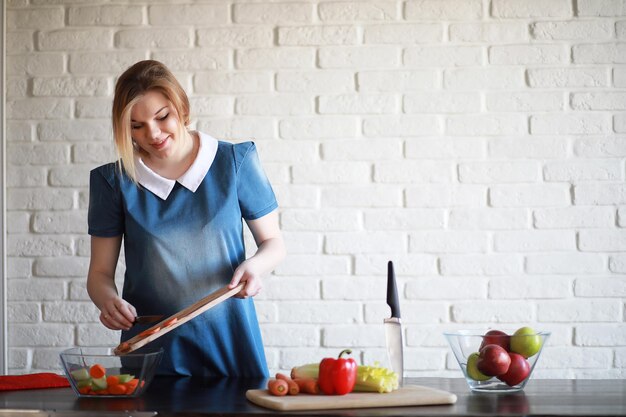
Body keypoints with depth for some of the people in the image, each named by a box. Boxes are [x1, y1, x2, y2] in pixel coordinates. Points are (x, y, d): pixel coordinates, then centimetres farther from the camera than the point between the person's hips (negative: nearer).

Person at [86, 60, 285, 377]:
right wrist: (108, 300, -18)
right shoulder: (113, 181, 1)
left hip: (230, 342, 0)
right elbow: (100, 272, 3)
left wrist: (255, 266, -15)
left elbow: (273, 242, 6)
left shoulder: (235, 161, -1)